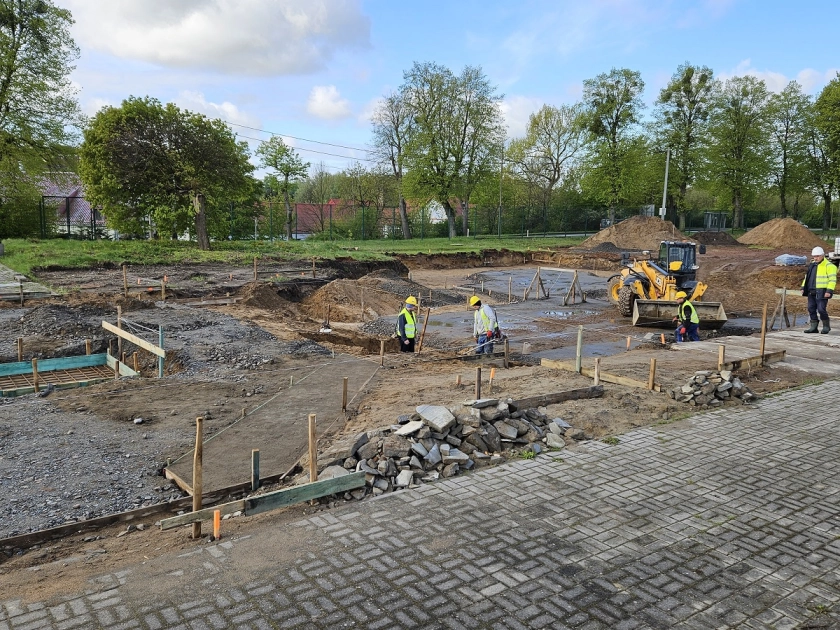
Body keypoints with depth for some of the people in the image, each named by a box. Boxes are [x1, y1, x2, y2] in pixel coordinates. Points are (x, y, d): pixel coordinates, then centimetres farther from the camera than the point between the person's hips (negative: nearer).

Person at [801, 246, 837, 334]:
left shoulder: (829, 266, -7)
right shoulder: (812, 264, 16)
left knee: (821, 309, -9)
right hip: (811, 292, 7)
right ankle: (813, 327, 13)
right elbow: (807, 277, 23)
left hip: (821, 292, -7)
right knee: (811, 309, 6)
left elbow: (832, 279, -13)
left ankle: (826, 326, 9)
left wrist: (829, 291, -20)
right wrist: (803, 287, 16)